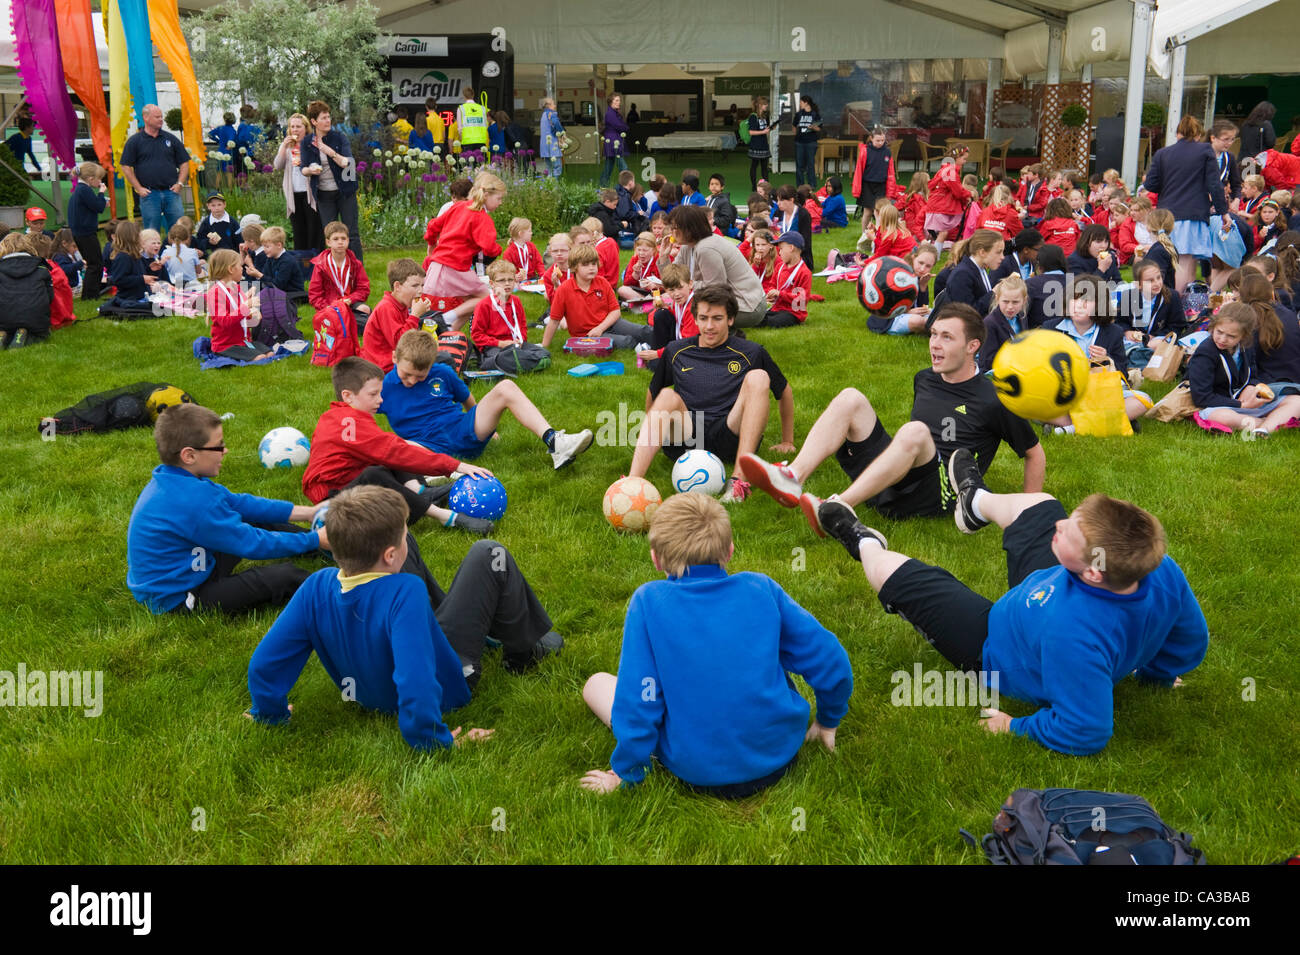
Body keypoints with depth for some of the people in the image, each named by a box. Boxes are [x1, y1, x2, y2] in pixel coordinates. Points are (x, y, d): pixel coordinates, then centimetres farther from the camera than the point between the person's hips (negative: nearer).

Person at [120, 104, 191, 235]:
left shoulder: (170, 139, 10)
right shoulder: (134, 141, 2)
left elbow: (184, 162, 14)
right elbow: (126, 167, 1)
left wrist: (180, 184, 2)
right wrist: (138, 188, -5)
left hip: (171, 191, 2)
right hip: (149, 193, -2)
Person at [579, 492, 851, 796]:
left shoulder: (648, 601, -16)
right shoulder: (762, 589, -9)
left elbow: (637, 700, -16)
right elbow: (831, 664, -5)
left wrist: (626, 773, -1)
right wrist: (828, 722, 14)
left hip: (699, 774, -2)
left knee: (597, 683, 12)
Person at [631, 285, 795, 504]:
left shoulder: (750, 353, 11)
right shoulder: (676, 352, 15)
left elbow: (785, 392, 21)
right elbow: (652, 394, 28)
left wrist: (787, 441, 23)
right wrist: (651, 436, 32)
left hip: (730, 440, -1)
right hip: (685, 438, 1)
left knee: (758, 378, -22)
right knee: (668, 396, -27)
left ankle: (740, 478, -39)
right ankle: (633, 481, -47)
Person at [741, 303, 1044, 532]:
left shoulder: (992, 399, -1)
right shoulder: (924, 380, 17)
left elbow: (1035, 453, 6)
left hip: (938, 495, -6)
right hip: (886, 481, 6)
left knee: (915, 431, -35)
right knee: (850, 398, -9)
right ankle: (791, 480, -31)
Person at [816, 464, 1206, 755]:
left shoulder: (1071, 633, -50)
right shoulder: (1162, 569, -31)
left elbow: (1085, 734, -39)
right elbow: (1191, 642, -11)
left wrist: (1016, 728, -22)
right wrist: (1150, 673, 7)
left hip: (996, 651, -6)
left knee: (890, 570, 6)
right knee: (1037, 505, 21)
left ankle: (865, 545, 44)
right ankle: (977, 502, 55)